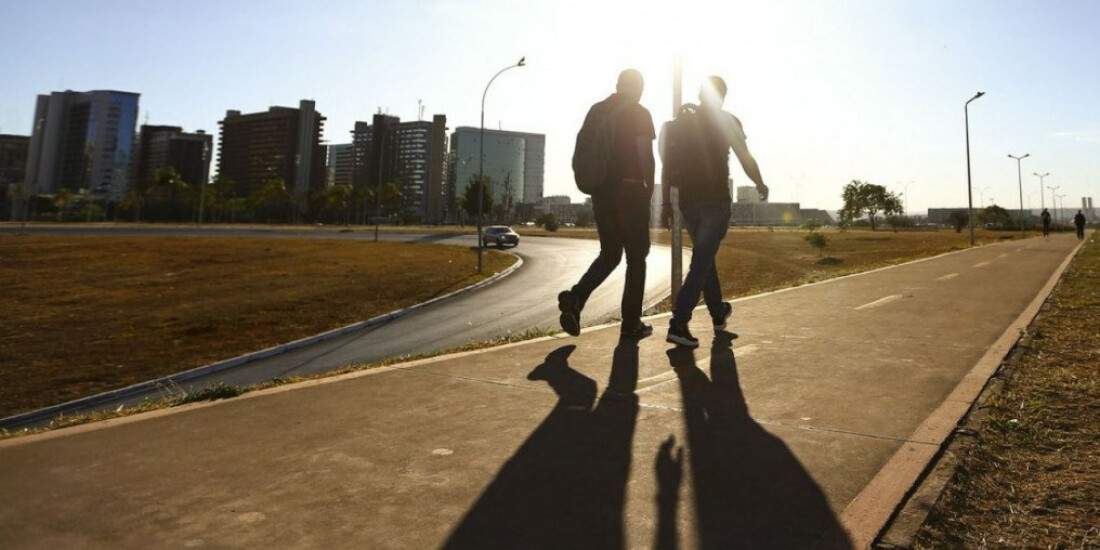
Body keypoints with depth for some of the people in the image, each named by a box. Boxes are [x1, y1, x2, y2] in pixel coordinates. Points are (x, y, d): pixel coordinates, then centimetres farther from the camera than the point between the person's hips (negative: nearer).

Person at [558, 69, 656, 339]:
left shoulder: (596, 110, 12)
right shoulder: (639, 113, -4)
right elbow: (646, 155, -10)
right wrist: (649, 187, 3)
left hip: (601, 190, 5)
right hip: (630, 190, -5)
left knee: (609, 253, 14)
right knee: (636, 256, 6)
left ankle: (575, 297, -10)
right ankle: (631, 323, 8)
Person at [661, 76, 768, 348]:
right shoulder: (728, 121, -1)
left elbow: (668, 164, 6)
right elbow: (746, 160, 2)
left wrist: (666, 202, 10)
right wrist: (761, 185, 19)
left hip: (688, 201, 5)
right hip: (715, 200, -5)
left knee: (705, 257, 19)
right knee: (701, 262, -8)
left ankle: (718, 313, 33)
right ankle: (678, 324, -19)